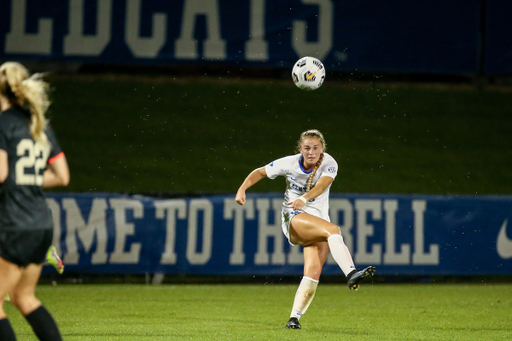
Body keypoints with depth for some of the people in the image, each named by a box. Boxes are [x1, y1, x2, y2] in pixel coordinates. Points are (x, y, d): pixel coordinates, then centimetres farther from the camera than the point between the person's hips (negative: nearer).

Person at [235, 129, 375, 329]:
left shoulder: (329, 164, -6)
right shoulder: (289, 164, -5)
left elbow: (322, 185, -26)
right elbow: (260, 172, 7)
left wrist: (305, 198, -45)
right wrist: (242, 189, -9)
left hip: (319, 219, 2)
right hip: (293, 219, -2)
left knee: (314, 271, -19)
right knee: (333, 229, -33)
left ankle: (295, 317, -14)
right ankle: (351, 274, -52)